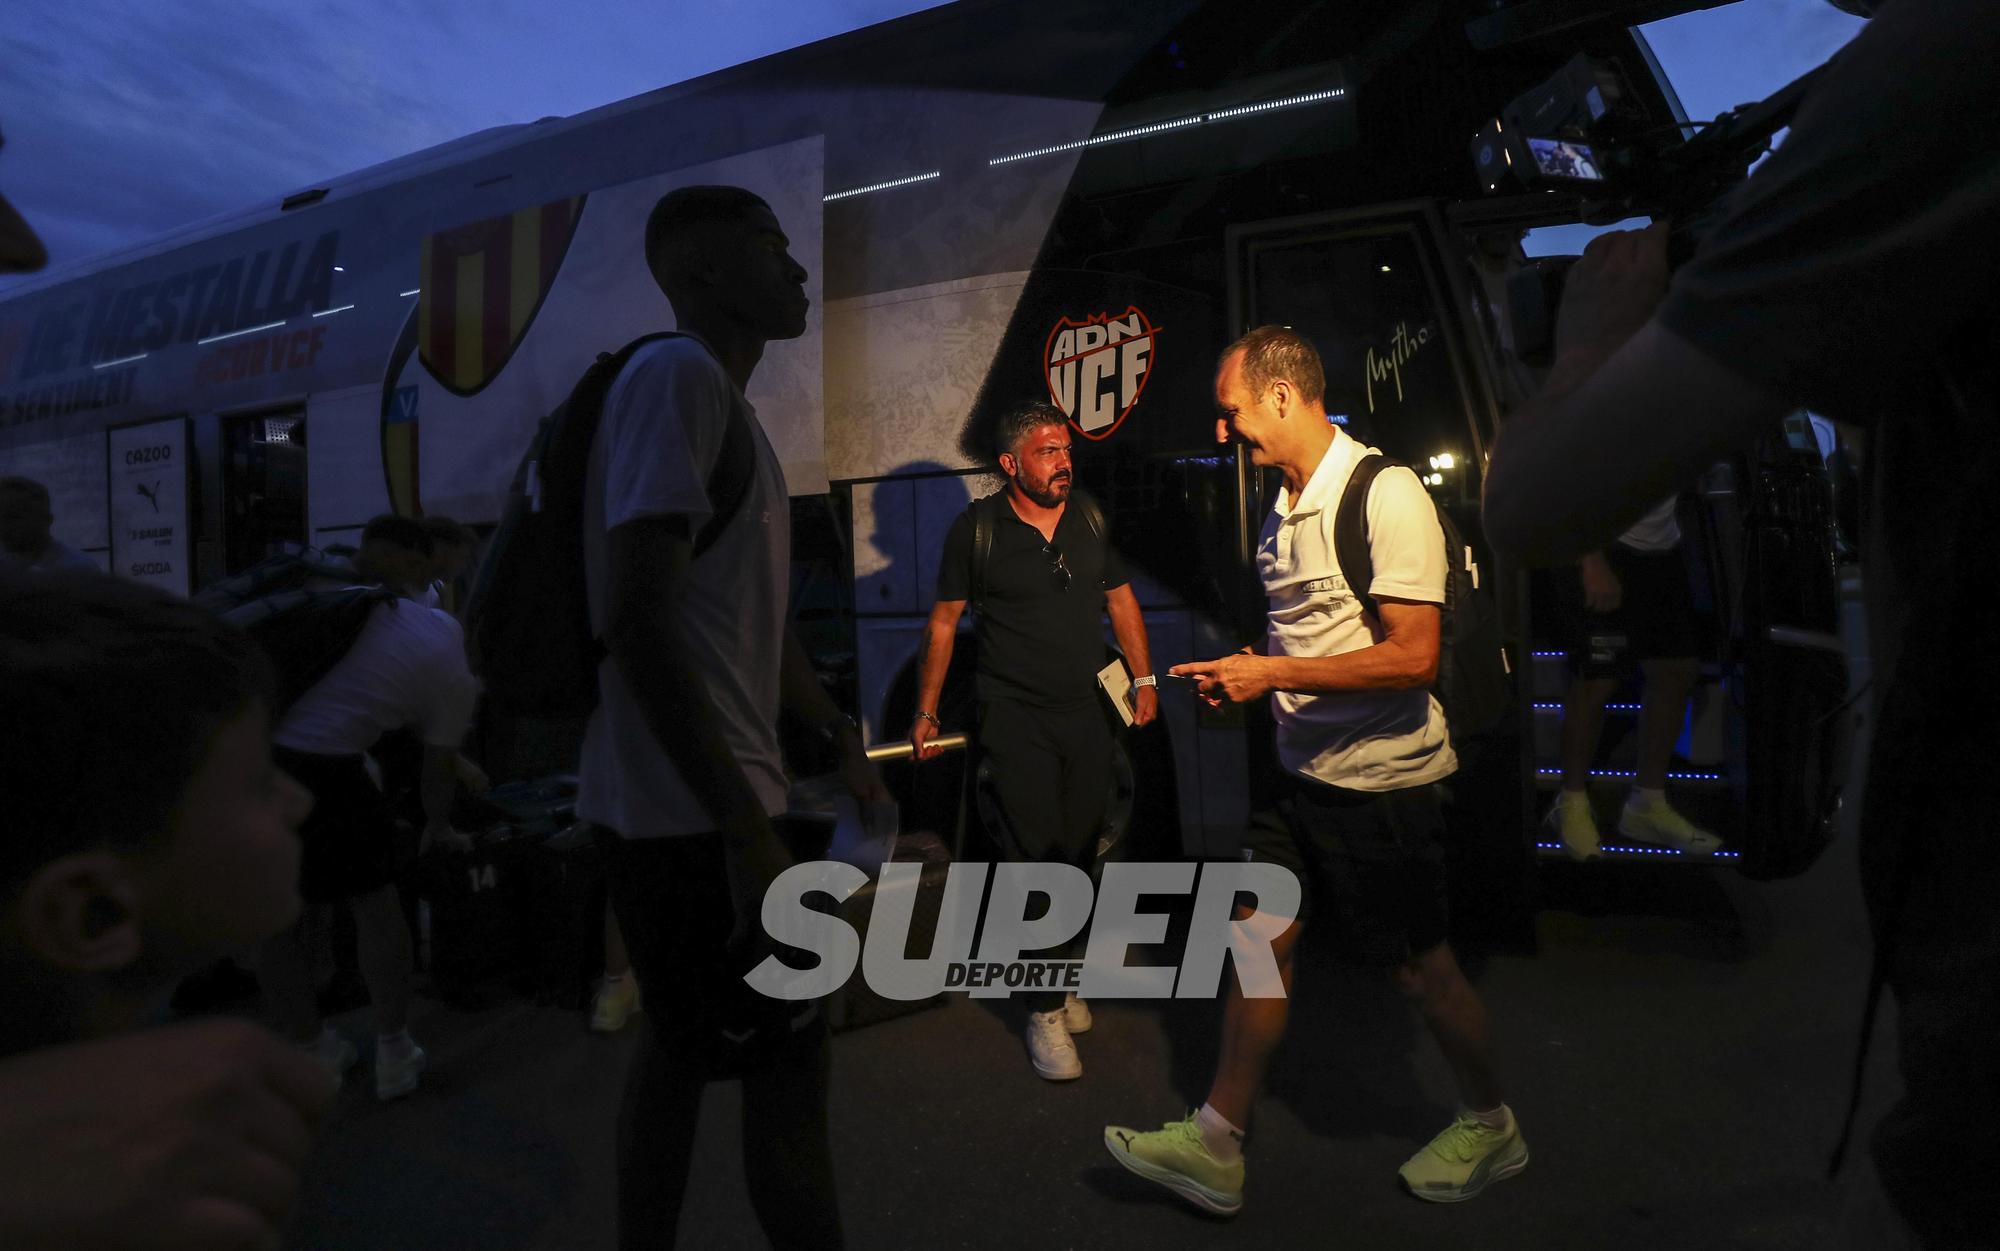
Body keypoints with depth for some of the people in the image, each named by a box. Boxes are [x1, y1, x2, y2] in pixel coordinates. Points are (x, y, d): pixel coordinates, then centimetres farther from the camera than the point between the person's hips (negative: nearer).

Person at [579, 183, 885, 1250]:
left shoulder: (725, 398, 16)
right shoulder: (677, 374, -15)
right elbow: (634, 619, -24)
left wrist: (842, 741, 24)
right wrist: (746, 825, -25)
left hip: (680, 807, 10)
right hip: (690, 814, -10)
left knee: (682, 1046, 20)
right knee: (788, 1063, 3)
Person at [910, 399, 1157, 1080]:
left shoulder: (1090, 518, 7)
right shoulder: (976, 527, -4)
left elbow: (1120, 597, 16)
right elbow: (944, 620, 2)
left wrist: (1144, 678, 10)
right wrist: (926, 710, 2)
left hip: (1088, 713, 4)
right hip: (1016, 717, -4)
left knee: (1080, 854, 8)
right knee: (1036, 857, -6)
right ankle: (1044, 1011, 7)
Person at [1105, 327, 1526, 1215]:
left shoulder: (1385, 494, -18)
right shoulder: (1283, 509, 9)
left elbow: (1412, 656, -24)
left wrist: (1272, 673, -22)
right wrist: (1243, 671, 3)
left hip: (1381, 782, -8)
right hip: (1303, 770, 8)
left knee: (1421, 971, 10)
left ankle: (1489, 1128, 37)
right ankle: (1216, 1147, 22)